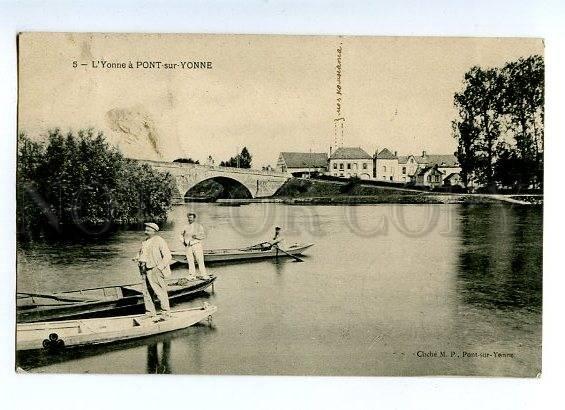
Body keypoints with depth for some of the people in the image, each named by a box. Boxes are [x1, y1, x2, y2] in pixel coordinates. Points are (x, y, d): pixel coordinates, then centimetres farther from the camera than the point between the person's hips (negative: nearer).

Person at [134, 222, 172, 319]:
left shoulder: (159, 241, -10)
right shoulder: (145, 242, 13)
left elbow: (168, 256, -12)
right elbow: (141, 253, 27)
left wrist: (159, 267, -19)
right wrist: (137, 258, 3)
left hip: (155, 272, -8)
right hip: (145, 271, 8)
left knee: (160, 292, -4)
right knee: (146, 292, 12)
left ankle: (166, 313, 6)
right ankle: (150, 312, 25)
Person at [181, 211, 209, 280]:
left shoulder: (198, 226, 6)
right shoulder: (186, 227, 18)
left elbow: (203, 235, 0)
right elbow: (184, 236, 27)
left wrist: (196, 236, -18)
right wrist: (184, 241, 7)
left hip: (197, 245, -4)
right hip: (188, 246, 4)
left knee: (200, 260, -10)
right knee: (190, 261, 3)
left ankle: (203, 275, -9)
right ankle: (191, 275, 9)